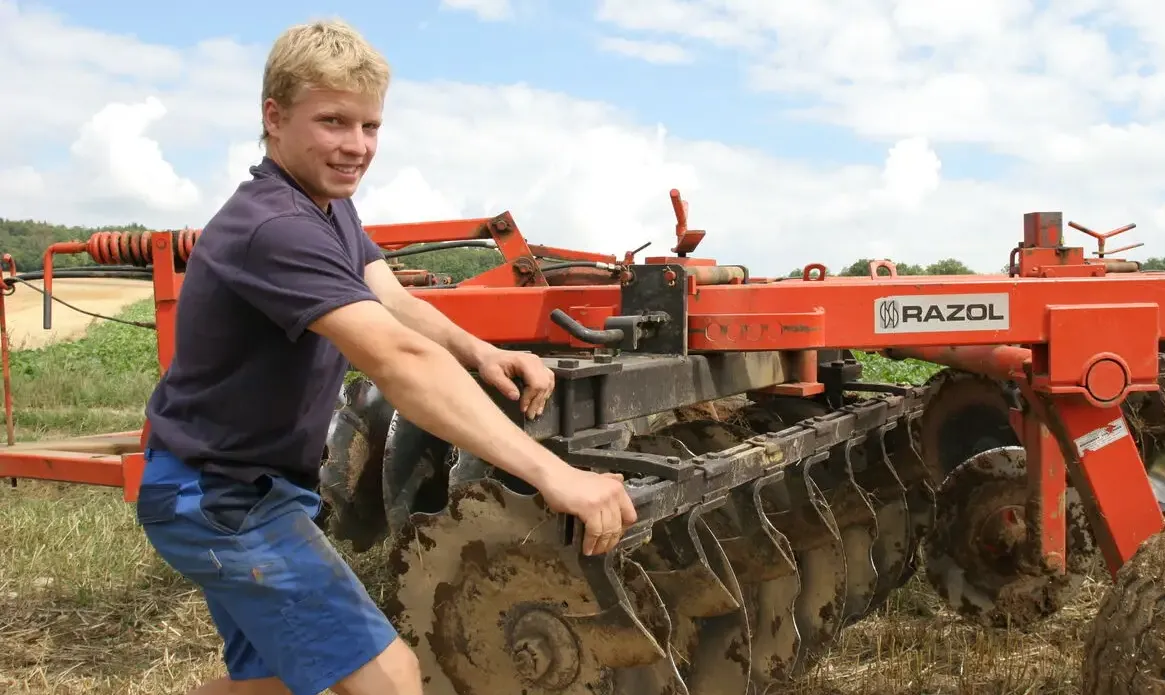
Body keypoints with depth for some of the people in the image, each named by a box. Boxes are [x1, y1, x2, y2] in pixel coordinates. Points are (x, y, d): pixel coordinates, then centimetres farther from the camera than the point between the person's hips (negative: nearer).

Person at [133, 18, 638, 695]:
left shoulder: (330, 205, 5)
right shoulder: (274, 229, -29)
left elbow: (398, 305, -3)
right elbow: (399, 361, -41)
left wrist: (478, 351, -25)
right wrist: (551, 473, -46)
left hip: (250, 486, 10)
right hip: (220, 496, -10)